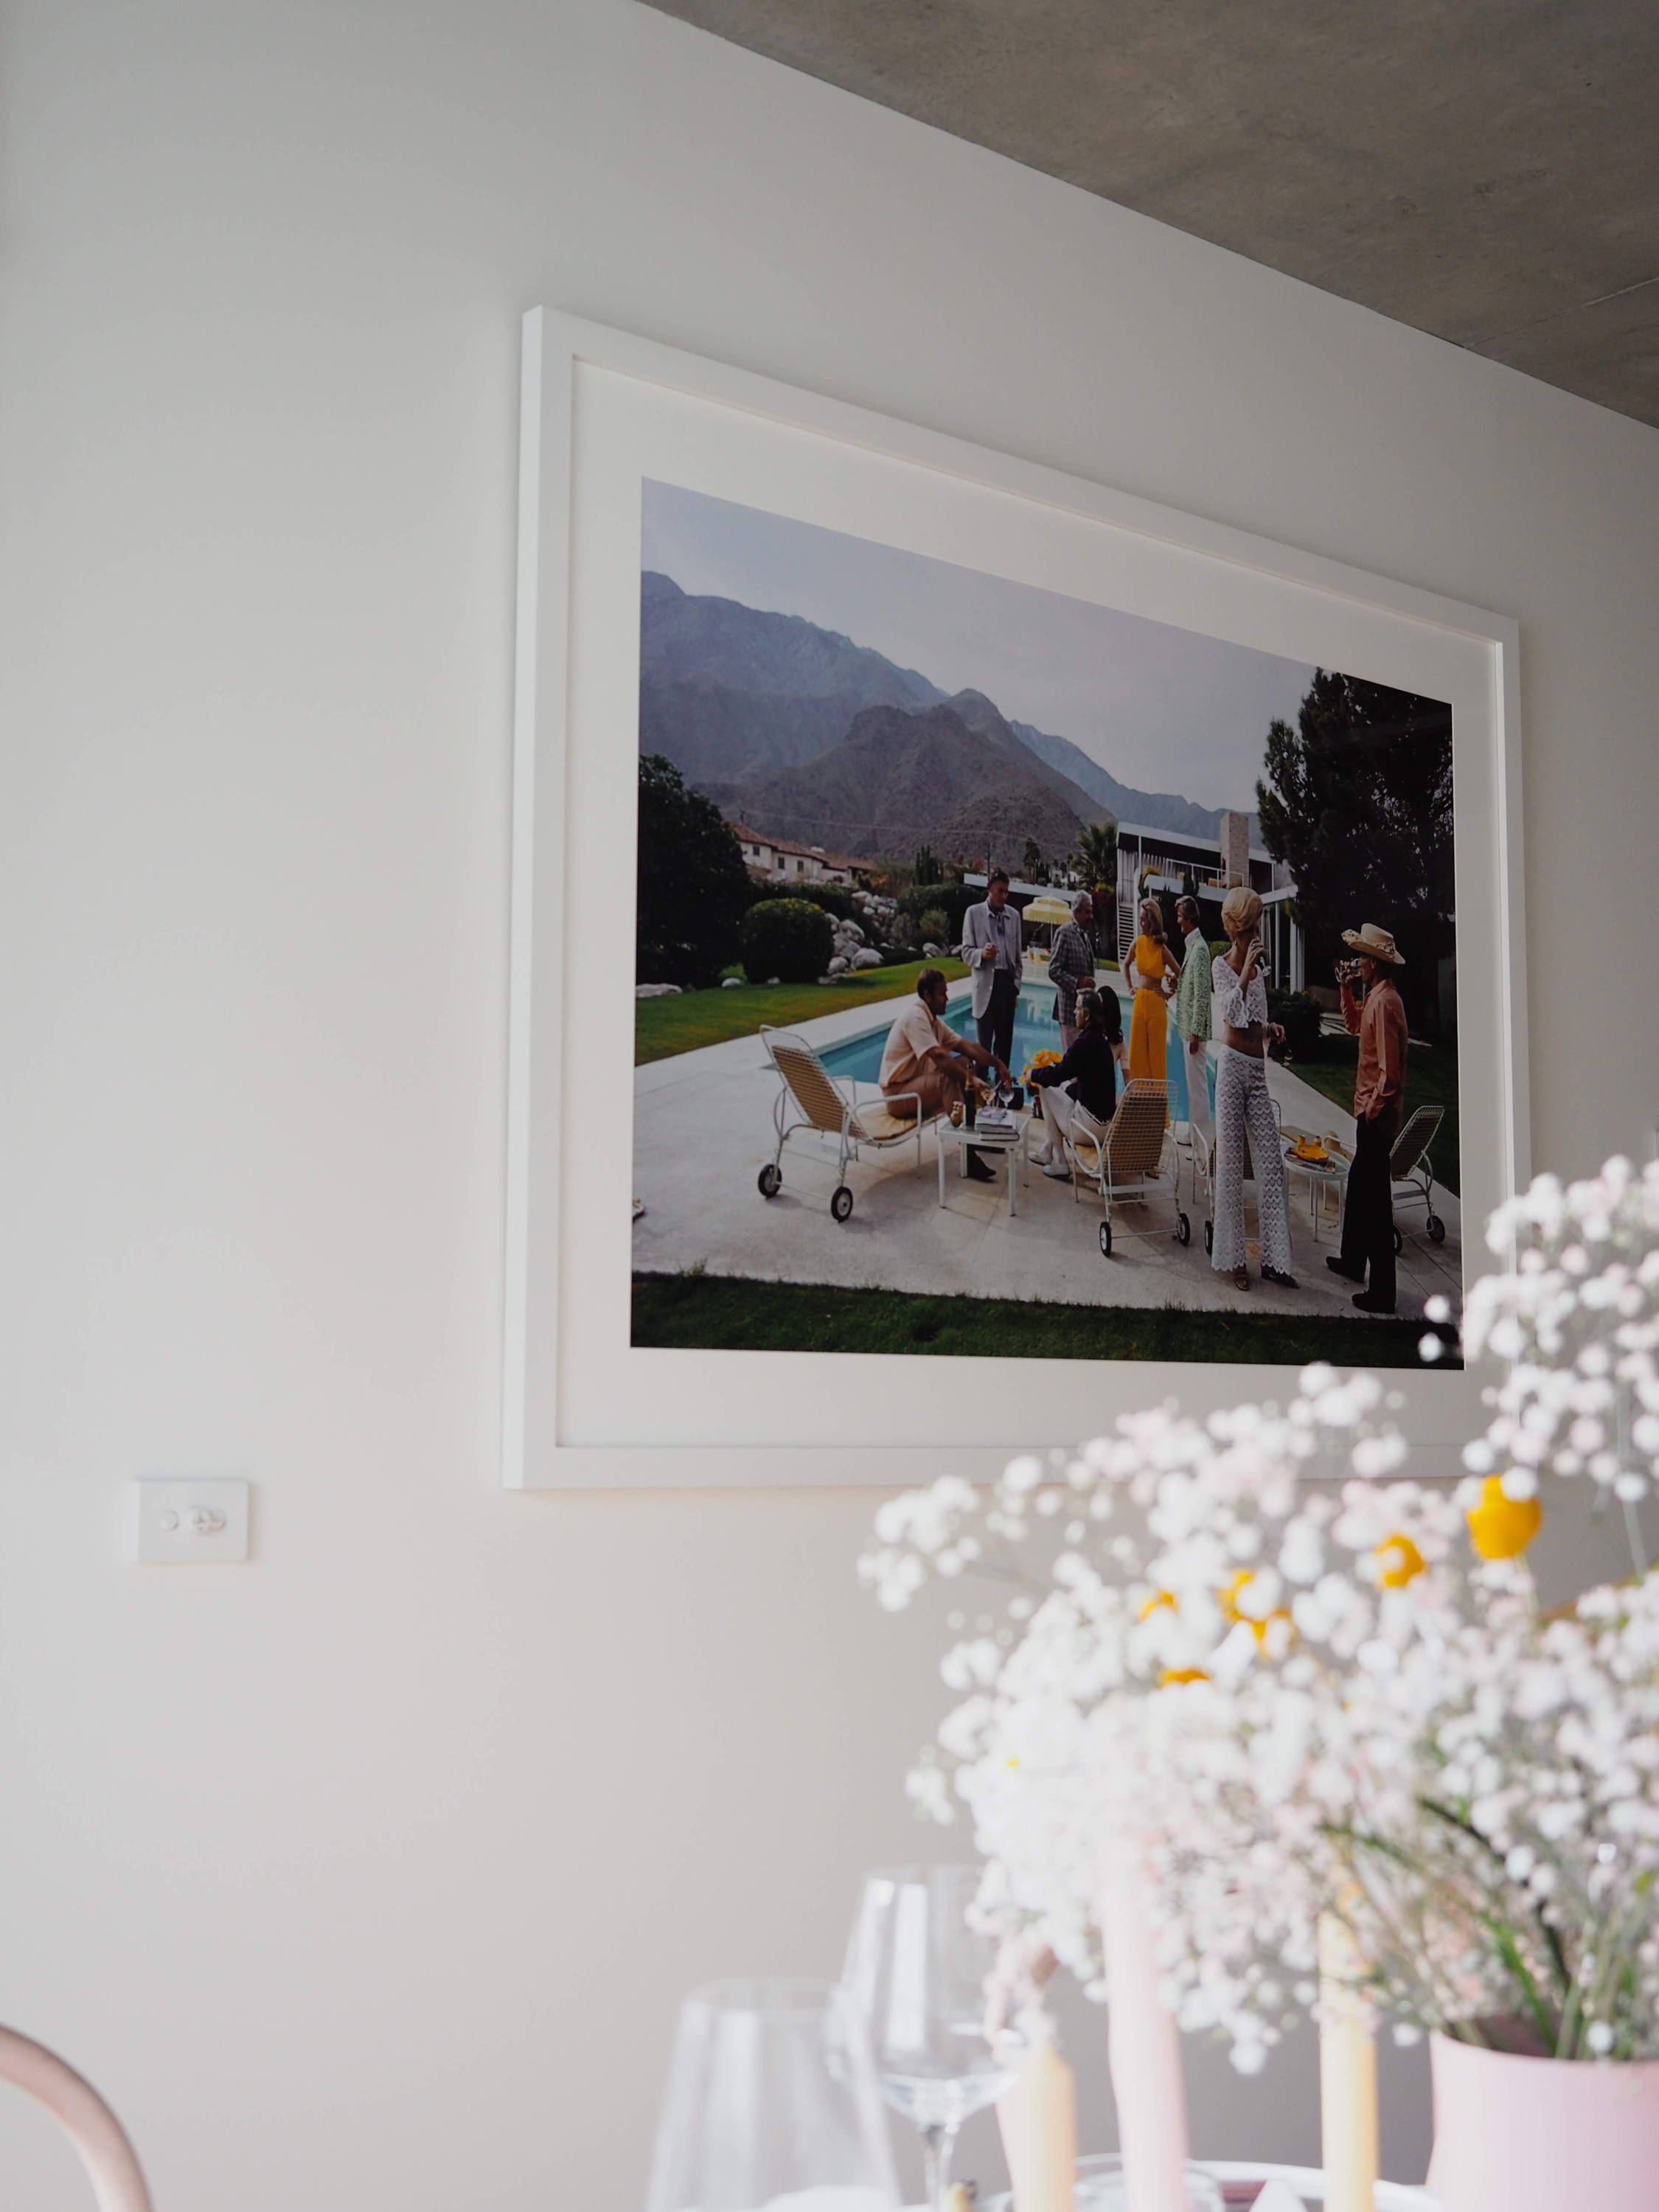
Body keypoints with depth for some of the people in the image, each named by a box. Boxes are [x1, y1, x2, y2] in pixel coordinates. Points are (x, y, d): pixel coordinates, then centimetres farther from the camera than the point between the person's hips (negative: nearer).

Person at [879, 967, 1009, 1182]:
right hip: (898, 1094, -10)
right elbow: (939, 1057, -31)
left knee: (964, 1062, 5)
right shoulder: (915, 1016, -20)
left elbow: (964, 1045, 9)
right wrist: (971, 1081, -28)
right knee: (947, 1079, -33)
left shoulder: (931, 1017, 9)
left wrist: (997, 1063, -2)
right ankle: (968, 1157, -35)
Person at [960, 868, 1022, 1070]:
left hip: (1007, 983, 4)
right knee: (984, 1044, -2)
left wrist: (1017, 983, 11)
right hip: (986, 984, -4)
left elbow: (1017, 955, 17)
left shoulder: (1014, 916, 12)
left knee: (1005, 1043, 7)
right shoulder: (974, 913, 1)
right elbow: (966, 953, -1)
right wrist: (982, 953, -21)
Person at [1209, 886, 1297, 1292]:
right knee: (1231, 1163, -2)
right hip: (1233, 1066, -7)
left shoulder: (1258, 968, 15)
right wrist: (1247, 968, -21)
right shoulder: (1221, 965, -5)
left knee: (1271, 1164, 2)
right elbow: (1231, 1012, -22)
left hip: (1259, 1071, 7)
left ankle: (1274, 1259, 6)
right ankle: (1233, 1259, 4)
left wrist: (1271, 1028, 4)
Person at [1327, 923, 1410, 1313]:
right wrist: (1346, 988, 15)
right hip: (1369, 1110, 11)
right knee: (1359, 1186, 24)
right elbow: (1354, 1025, 28)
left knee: (1376, 1201, -7)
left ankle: (1382, 1293, -3)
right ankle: (1353, 1260, 41)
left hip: (1377, 1116, -11)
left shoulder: (1385, 1003, -21)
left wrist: (1373, 1109, -18)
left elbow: (1389, 1070, -24)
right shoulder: (1375, 997, 9)